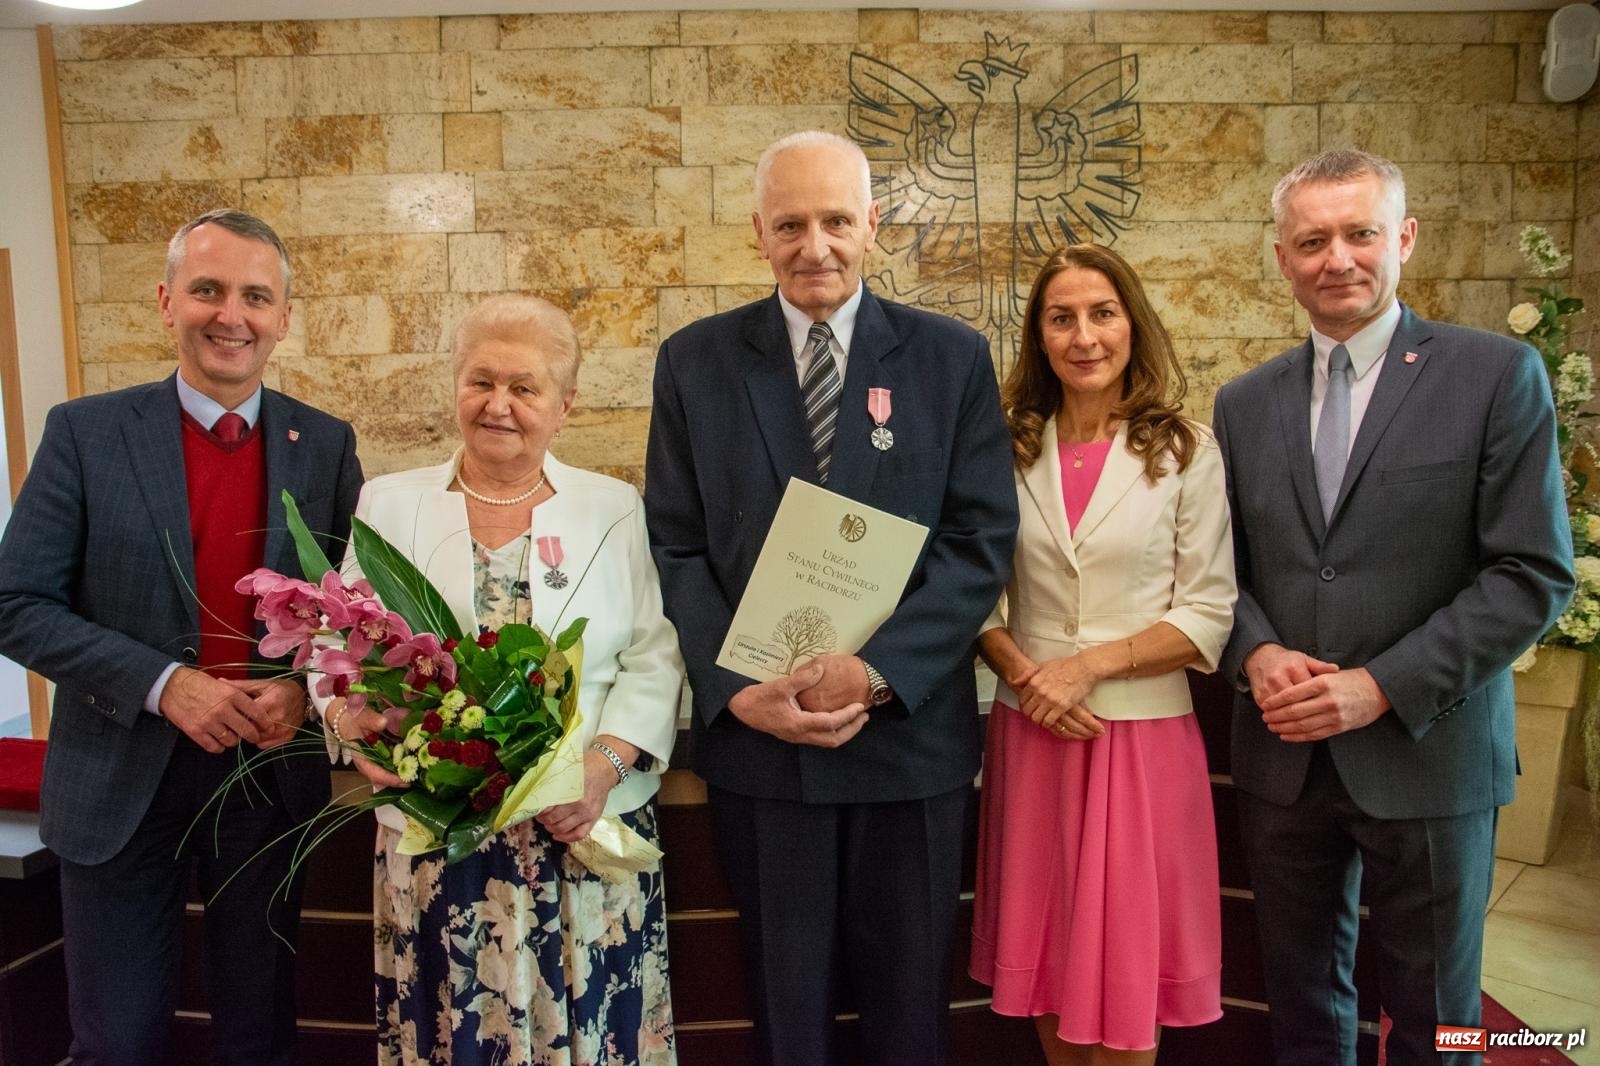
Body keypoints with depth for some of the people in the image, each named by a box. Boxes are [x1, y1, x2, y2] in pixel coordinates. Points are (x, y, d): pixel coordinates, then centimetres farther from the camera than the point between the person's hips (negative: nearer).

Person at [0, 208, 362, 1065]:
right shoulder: (85, 432, -6)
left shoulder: (326, 444, 0)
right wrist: (164, 683, -19)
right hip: (120, 782, -1)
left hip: (273, 775, 2)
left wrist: (307, 687, -15)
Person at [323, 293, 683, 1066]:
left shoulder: (615, 509, 4)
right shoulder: (390, 505, 6)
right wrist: (353, 719, -16)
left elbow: (655, 659, -1)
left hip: (587, 835, 0)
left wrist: (604, 764, -15)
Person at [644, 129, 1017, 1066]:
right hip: (754, 736, 1)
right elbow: (675, 547, 1)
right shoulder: (695, 361, 3)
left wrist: (877, 670, -16)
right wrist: (735, 687, -12)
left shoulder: (953, 357, 1)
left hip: (910, 732, 0)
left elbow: (982, 541, -5)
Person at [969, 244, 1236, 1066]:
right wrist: (1023, 674, -10)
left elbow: (1208, 615, -5)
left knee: (1126, 962, 8)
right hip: (1030, 732, 2)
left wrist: (1088, 665, -15)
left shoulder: (1186, 452, -3)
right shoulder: (1011, 450, 4)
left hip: (1142, 732, -2)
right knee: (1048, 948, 14)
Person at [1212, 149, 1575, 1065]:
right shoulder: (1245, 403, 7)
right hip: (1283, 755, 3)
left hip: (1427, 754, -3)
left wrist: (1382, 687, -17)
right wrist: (1257, 652, -10)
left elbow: (1534, 574, -9)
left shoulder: (1497, 376, -5)